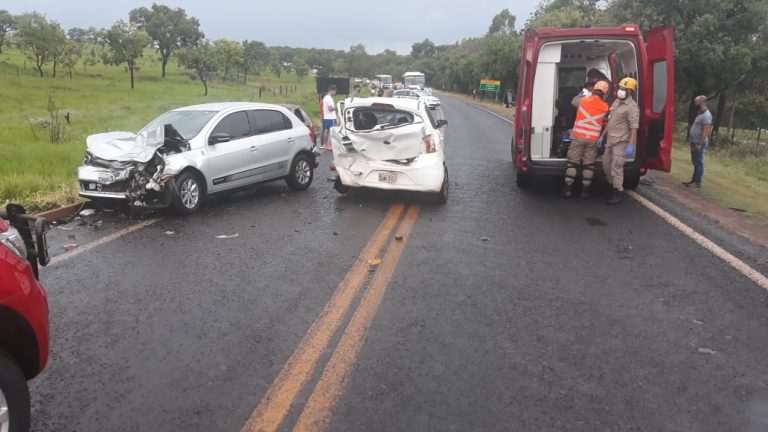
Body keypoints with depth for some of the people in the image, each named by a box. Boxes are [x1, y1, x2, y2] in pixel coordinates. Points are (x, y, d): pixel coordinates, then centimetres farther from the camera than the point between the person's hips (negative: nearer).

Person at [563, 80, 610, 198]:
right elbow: (605, 119, 13)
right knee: (588, 164, 8)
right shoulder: (605, 107, -3)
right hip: (593, 139, 1)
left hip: (578, 136, 0)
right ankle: (585, 190, 10)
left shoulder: (583, 101, -5)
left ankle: (568, 188, 3)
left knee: (572, 162, 5)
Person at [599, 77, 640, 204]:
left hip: (621, 141, -9)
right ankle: (613, 186, 32)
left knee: (616, 167, -9)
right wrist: (602, 136, 18)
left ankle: (618, 193, 1)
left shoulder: (632, 107, -12)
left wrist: (631, 145, -25)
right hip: (610, 140, 9)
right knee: (606, 164, 15)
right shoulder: (616, 102, 14)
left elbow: (634, 128, -18)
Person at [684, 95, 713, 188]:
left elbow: (706, 131, -21)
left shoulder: (706, 115, -16)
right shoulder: (700, 113, 14)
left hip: (699, 143, -10)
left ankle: (697, 182, -1)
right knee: (695, 162, 15)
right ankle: (694, 180, 23)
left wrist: (700, 143, -24)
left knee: (699, 163, -5)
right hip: (695, 142, 10)